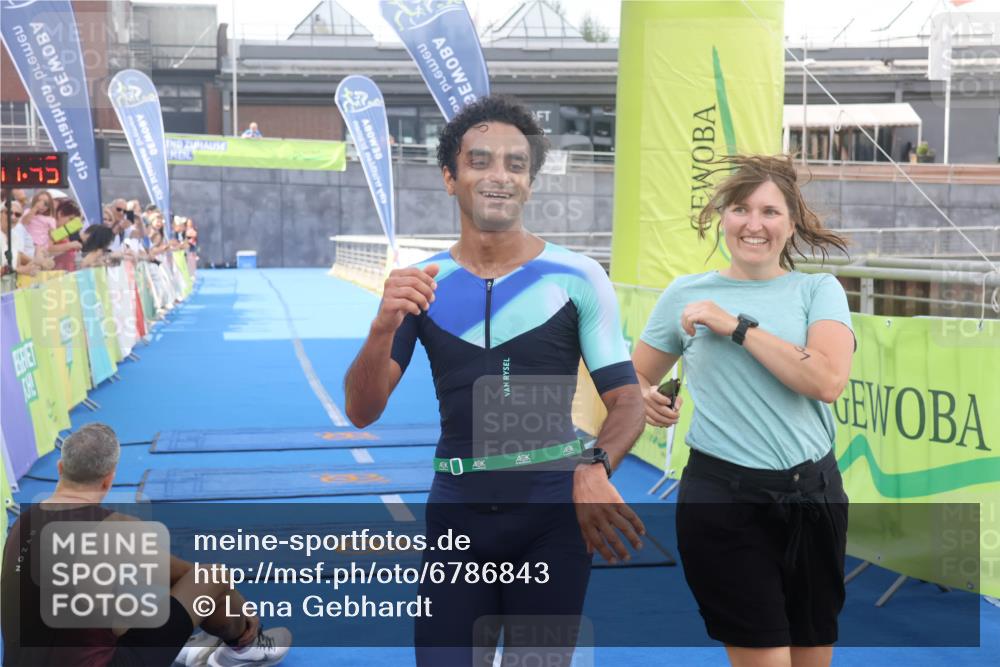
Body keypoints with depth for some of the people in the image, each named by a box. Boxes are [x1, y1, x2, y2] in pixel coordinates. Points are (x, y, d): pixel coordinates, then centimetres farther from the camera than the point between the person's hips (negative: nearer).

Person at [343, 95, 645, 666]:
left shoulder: (578, 278, -4)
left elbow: (627, 400, -6)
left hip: (553, 513, -1)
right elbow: (363, 412, -3)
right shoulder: (420, 284, 2)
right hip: (455, 512, 2)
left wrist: (594, 468, -27)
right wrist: (385, 326, -22)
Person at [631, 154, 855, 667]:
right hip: (722, 497, -2)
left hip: (813, 495, 2)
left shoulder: (819, 290, 4)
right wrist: (647, 400, -9)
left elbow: (827, 380, -14)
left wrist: (737, 326, -15)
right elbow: (634, 379, 15)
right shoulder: (687, 293, 4)